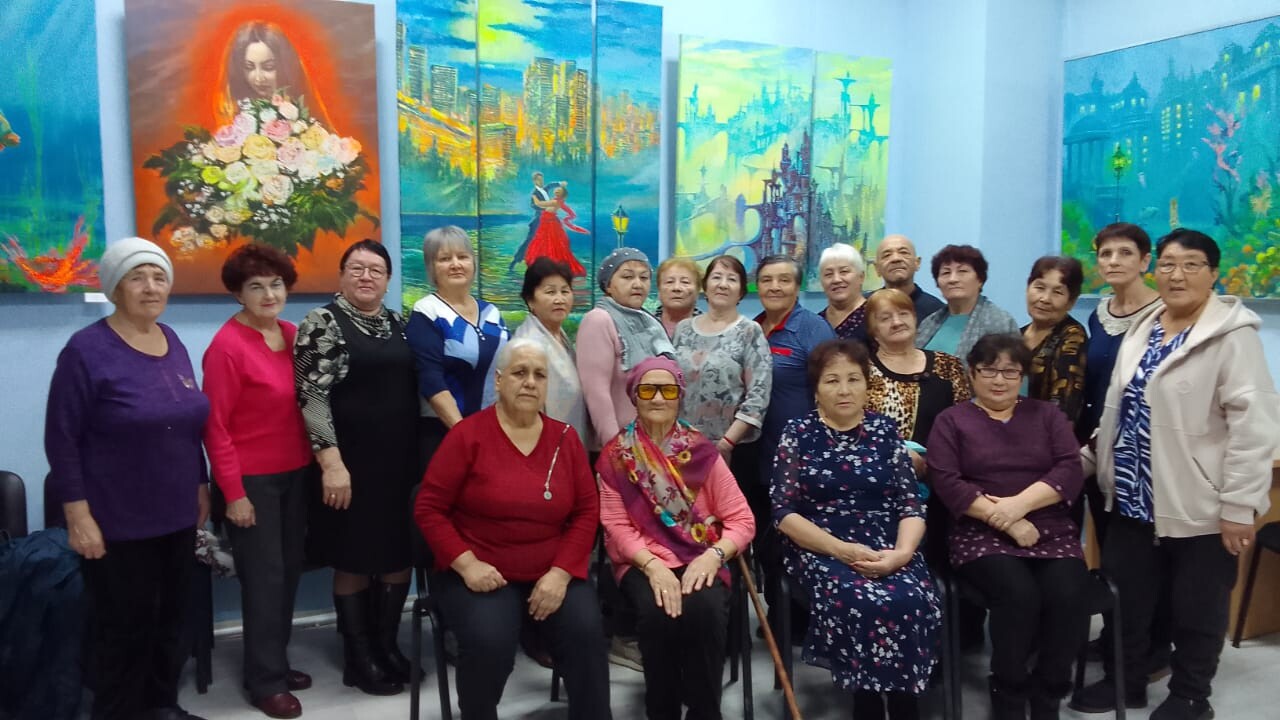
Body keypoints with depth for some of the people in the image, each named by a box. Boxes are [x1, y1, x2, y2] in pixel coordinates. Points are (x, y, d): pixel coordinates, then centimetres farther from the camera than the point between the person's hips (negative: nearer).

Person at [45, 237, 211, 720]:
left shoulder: (173, 342, 6)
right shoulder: (87, 349, -13)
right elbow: (62, 439, -13)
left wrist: (200, 486, 13)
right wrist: (78, 516, -16)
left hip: (175, 515, 6)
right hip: (117, 522, -6)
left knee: (171, 620, 15)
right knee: (124, 627, 6)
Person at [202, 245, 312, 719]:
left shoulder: (292, 335, 3)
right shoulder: (227, 346, -16)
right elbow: (215, 427, -15)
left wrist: (315, 462, 7)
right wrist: (233, 493, -16)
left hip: (294, 472, 7)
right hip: (252, 479, -6)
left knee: (289, 570, 15)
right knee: (264, 576, 3)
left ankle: (276, 663, 32)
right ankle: (265, 680, 17)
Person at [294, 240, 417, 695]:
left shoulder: (398, 324, 11)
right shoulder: (322, 323, -6)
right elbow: (311, 398, -13)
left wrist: (421, 454, 14)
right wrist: (331, 461, -20)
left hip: (401, 461, 6)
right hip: (352, 464, -5)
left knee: (401, 555, 10)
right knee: (355, 560, 4)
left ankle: (387, 644, 27)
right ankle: (358, 658, 18)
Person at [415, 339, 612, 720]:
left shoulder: (565, 438, 6)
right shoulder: (468, 434, -4)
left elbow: (587, 511, 4)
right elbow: (429, 508, -4)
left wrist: (561, 572, -9)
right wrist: (467, 564, -16)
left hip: (552, 573, 3)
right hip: (481, 574, -2)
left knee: (587, 633, -22)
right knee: (488, 642, -28)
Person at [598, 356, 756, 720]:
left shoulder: (701, 450, 2)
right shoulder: (616, 455, 2)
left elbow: (742, 520, 1)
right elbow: (618, 527, -4)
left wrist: (713, 556, -18)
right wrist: (653, 566, -20)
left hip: (700, 560, 1)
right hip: (642, 561, 0)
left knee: (703, 608, -31)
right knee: (658, 613, -31)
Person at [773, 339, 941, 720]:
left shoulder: (885, 431, 10)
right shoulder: (797, 434, 2)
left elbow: (910, 505, 5)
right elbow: (784, 512, -4)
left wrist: (902, 552, -15)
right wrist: (841, 550, -16)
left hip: (886, 548, 3)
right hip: (820, 549, -2)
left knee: (916, 601, -28)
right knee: (863, 604, -32)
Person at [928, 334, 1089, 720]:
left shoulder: (1047, 415, 17)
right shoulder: (952, 420, 9)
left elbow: (1070, 470, 2)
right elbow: (946, 483, -4)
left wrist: (1020, 503, -14)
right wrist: (1003, 520, -14)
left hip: (1051, 531, 3)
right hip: (983, 534, -2)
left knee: (1068, 595, -26)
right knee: (1018, 595, -30)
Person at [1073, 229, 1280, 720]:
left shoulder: (1232, 334, -12)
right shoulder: (1141, 330, 10)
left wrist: (1239, 507, -19)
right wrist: (1109, 473, 16)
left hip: (1199, 505, -6)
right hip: (1135, 496, 6)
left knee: (1196, 609, 10)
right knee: (1127, 598, 15)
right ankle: (1126, 680, 33)